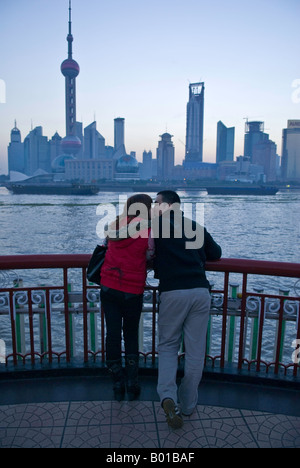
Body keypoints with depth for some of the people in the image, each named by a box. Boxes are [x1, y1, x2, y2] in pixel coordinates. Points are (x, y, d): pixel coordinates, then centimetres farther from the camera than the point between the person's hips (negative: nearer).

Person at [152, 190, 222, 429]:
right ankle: (188, 404, 22)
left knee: (167, 346, 14)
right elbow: (216, 253, 24)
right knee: (195, 351, 11)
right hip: (200, 291, 3)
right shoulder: (197, 227, 16)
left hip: (172, 293, -2)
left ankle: (168, 396, -5)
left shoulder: (157, 226, 7)